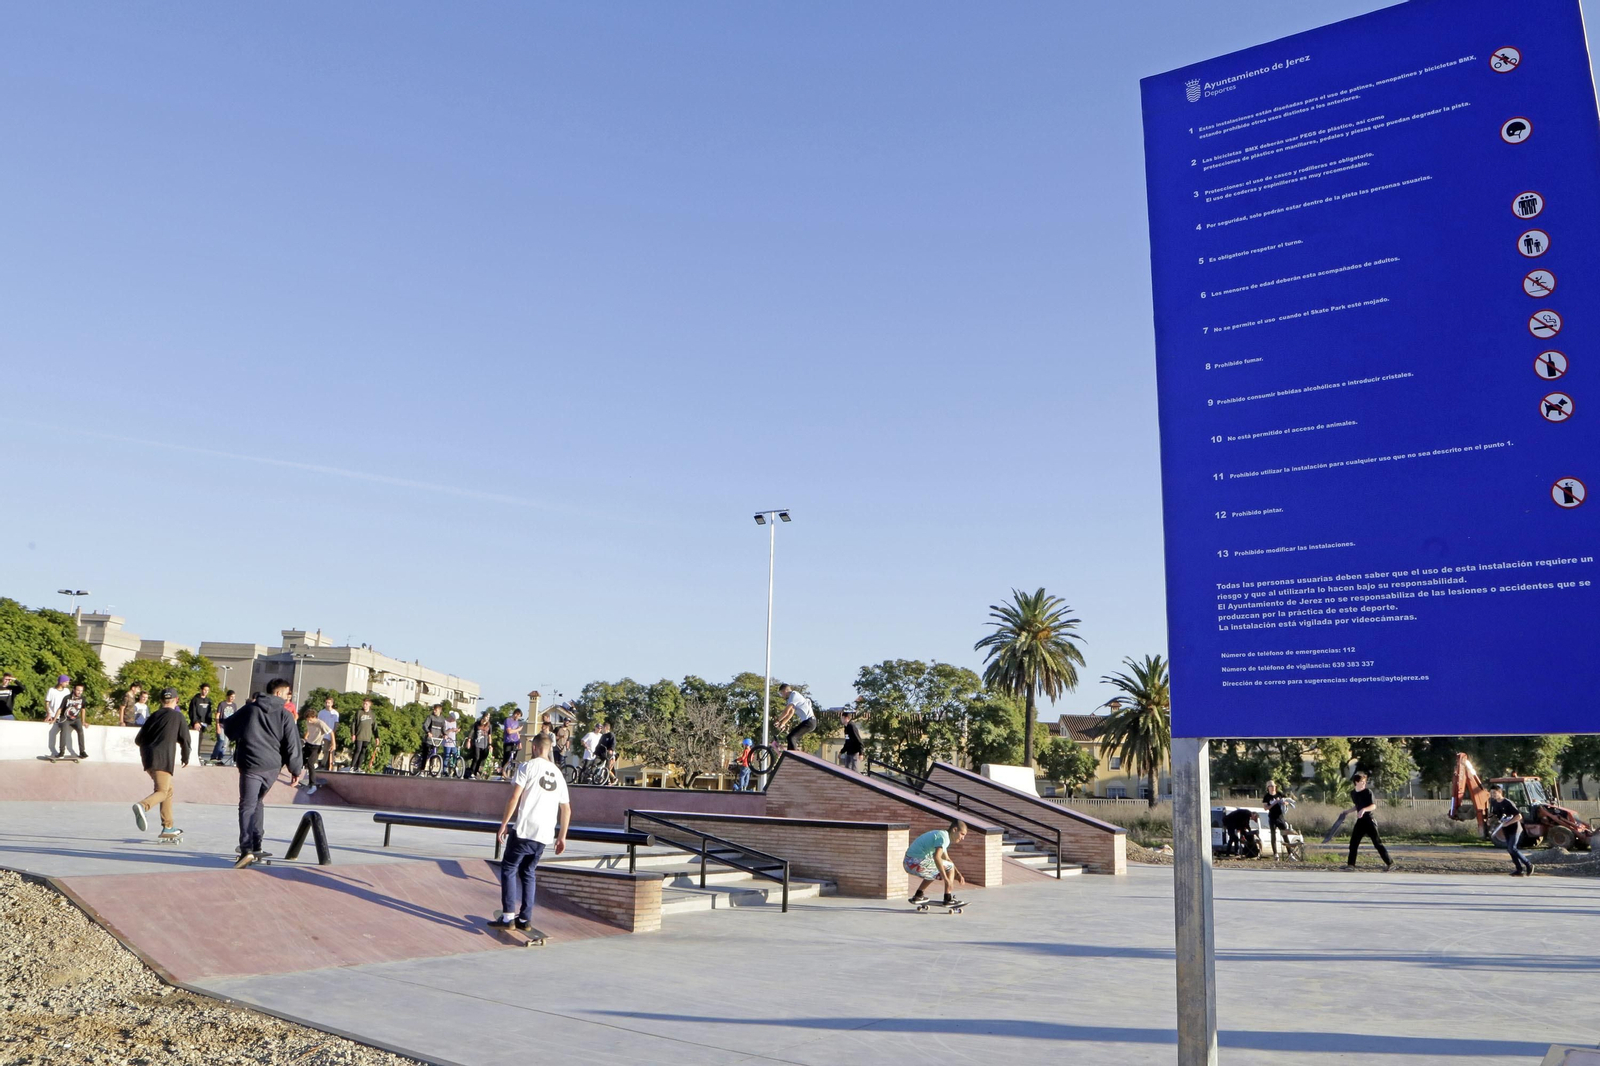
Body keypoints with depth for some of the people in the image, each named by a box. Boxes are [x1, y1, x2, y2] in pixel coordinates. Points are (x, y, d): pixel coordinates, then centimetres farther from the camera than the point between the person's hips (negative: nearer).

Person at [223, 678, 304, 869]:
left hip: (250, 765, -2)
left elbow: (229, 728, 15)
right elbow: (292, 744, -2)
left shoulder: (249, 709, 5)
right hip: (273, 766, 2)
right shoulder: (284, 715, 1)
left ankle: (247, 849, -20)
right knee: (257, 802, 20)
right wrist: (295, 769, 7)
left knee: (247, 806, -4)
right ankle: (256, 846, 20)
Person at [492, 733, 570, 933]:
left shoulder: (528, 766, -3)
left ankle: (508, 916, 0)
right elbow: (566, 810, 16)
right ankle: (525, 918, 15)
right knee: (528, 872, 17)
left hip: (524, 829, -5)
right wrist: (562, 837, 22)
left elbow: (514, 798, -9)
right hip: (545, 834, 5)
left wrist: (503, 825, -3)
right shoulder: (558, 774, 14)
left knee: (508, 868, 6)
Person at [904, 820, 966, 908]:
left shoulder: (940, 834, 20)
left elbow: (946, 858, 32)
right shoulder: (944, 837, -12)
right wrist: (946, 878, -24)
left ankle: (918, 896, 31)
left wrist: (957, 873, 24)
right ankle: (948, 899, 2)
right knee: (949, 867, 0)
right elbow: (936, 857, -28)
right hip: (918, 863, -10)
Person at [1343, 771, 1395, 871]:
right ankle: (1350, 864, 14)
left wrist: (1364, 810, -33)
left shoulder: (1368, 792, -9)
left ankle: (1390, 863, -2)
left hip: (1369, 820, -6)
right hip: (1360, 821, 6)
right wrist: (1347, 812, 21)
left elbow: (1374, 806, -18)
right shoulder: (1352, 793, 10)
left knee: (1377, 842, -8)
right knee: (1353, 843, 6)